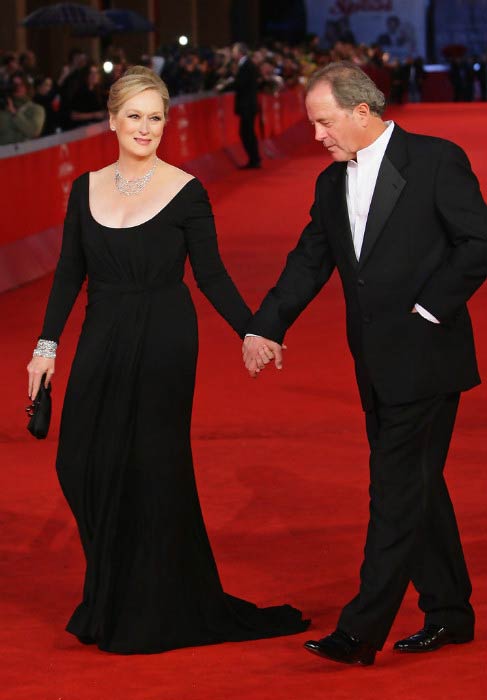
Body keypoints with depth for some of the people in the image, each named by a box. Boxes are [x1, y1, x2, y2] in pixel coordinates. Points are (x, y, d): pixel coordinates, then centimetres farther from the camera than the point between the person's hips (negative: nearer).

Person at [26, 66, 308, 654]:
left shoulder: (185, 192, -6)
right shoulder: (87, 189, 6)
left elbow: (211, 275, -4)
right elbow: (69, 274, 10)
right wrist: (47, 345, 6)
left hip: (163, 346, -4)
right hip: (101, 342, 4)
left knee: (151, 467, 0)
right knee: (82, 463, 3)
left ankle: (151, 613, 15)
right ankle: (108, 598, 23)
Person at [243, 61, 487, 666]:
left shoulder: (436, 161, -8)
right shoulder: (332, 183, 12)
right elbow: (308, 264, 10)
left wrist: (429, 309, -13)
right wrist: (264, 327, -3)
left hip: (424, 358, -7)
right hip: (378, 366, 8)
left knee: (397, 491, -7)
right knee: (417, 486, 14)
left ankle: (361, 631, -9)